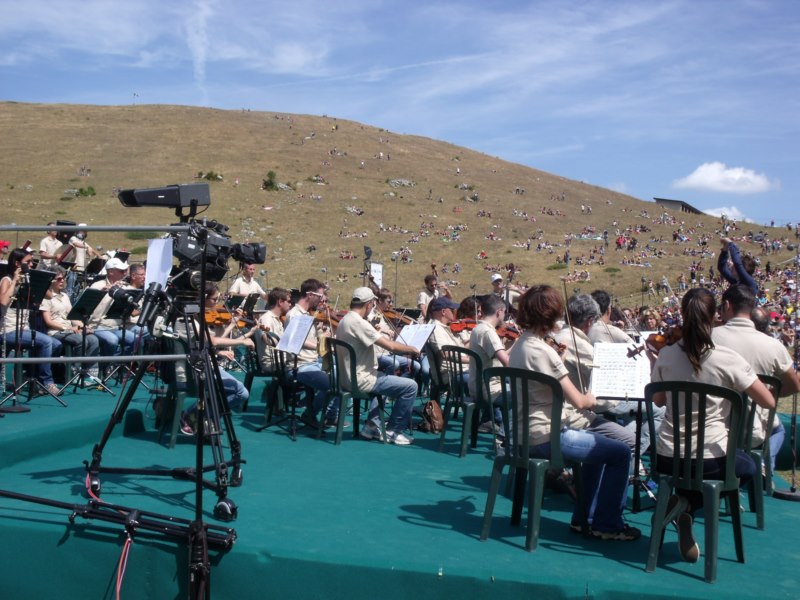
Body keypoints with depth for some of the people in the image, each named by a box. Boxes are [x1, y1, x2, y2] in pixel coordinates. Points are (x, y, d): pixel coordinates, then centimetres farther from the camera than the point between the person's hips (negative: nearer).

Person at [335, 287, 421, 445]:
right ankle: (392, 432, 3)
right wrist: (412, 349, -8)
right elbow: (390, 346, -23)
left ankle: (372, 426, 27)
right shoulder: (358, 322, -21)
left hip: (348, 377, 11)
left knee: (384, 378, 37)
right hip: (360, 380, -11)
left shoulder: (345, 320, 10)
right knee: (410, 386, -10)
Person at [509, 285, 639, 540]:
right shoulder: (544, 351, -21)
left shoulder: (518, 345, 7)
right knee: (620, 453, -1)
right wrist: (592, 399, 1)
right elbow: (578, 401, -20)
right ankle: (607, 524, 10)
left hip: (525, 433, 10)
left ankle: (583, 517, 29)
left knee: (599, 446, 27)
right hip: (544, 437, -10)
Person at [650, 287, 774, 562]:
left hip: (667, 458, 4)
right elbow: (768, 402, -8)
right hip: (711, 459, -4)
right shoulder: (727, 359, -15)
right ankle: (687, 504, 6)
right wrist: (737, 383, 9)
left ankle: (683, 503, 11)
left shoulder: (666, 355, -6)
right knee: (748, 467, 31)